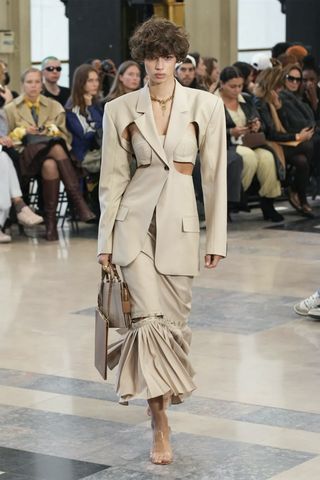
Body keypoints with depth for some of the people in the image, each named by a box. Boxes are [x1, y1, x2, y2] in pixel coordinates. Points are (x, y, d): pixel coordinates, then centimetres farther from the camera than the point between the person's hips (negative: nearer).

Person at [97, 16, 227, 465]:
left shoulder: (206, 105, 1)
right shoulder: (121, 109, 2)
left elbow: (215, 175, 3)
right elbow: (113, 178, 6)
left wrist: (217, 237, 2)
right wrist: (106, 238, 4)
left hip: (181, 221, 1)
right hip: (136, 217, -1)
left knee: (173, 322, 6)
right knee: (150, 318, -15)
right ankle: (160, 424, -9)